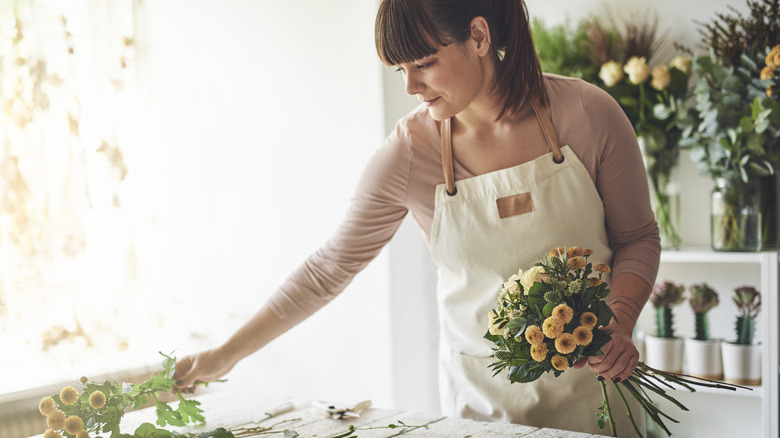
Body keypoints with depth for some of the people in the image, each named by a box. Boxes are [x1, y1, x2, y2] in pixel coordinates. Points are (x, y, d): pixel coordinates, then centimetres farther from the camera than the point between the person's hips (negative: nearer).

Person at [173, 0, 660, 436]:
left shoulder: (587, 114, -14)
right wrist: (224, 356, -2)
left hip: (593, 384, 0)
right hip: (485, 392, 0)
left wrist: (619, 326, -19)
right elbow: (329, 268, -4)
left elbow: (638, 237, -1)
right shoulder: (409, 153, -13)